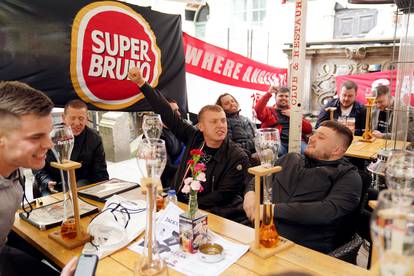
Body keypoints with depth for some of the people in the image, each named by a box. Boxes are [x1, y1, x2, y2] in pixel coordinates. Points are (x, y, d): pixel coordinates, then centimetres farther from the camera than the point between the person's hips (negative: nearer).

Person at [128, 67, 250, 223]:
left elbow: (223, 196, -12)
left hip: (217, 216, -4)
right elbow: (167, 115, 0)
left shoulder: (238, 157, -11)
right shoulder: (194, 138, -1)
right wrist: (141, 83, -3)